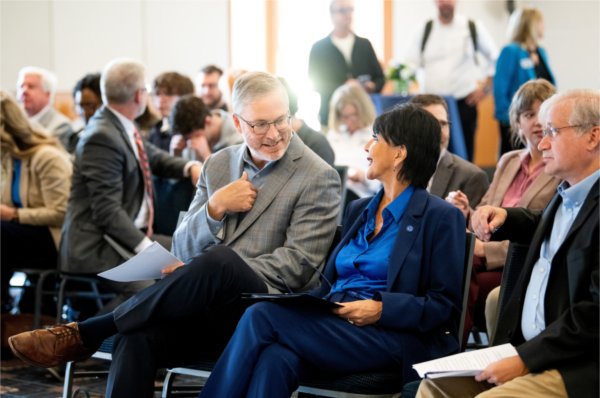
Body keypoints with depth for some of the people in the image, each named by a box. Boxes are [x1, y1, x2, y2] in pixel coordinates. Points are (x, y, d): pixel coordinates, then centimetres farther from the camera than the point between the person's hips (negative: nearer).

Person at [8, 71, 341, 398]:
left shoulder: (318, 178, 0)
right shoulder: (218, 165, 16)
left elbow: (298, 265, -7)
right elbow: (183, 250, 15)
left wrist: (212, 271, -14)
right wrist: (215, 208, -7)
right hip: (209, 311, 4)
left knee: (221, 260, -37)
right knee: (138, 338, -30)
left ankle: (85, 333, -23)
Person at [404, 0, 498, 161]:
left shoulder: (473, 28, 5)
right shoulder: (425, 31, 9)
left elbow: (495, 58, 13)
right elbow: (411, 63, 9)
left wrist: (485, 88, 8)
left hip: (464, 102, -1)